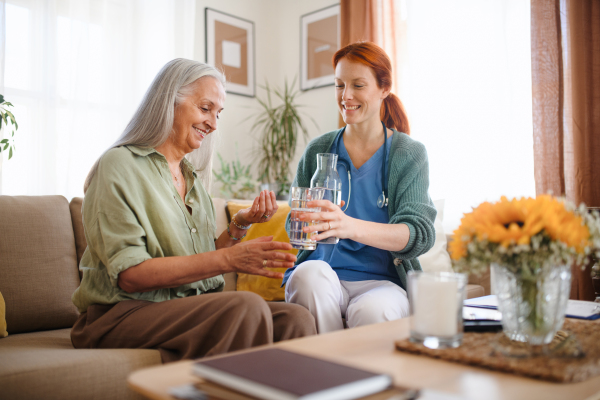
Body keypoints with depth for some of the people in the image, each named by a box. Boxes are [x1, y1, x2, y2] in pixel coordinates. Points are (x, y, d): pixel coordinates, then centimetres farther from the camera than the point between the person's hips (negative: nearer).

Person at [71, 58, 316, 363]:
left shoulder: (192, 177, 18)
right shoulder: (118, 166, -5)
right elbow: (129, 275, -17)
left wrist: (240, 225, -2)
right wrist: (228, 258, -23)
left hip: (192, 309, 6)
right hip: (123, 313, -6)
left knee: (297, 320, -20)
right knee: (247, 308, -32)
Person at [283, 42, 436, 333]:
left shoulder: (410, 154, 2)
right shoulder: (318, 150, 10)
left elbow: (420, 234, -12)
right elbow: (294, 227, 14)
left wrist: (351, 227, -32)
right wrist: (302, 218, -13)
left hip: (382, 280, -2)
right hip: (322, 277, 3)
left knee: (371, 310, -36)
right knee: (310, 274, -32)